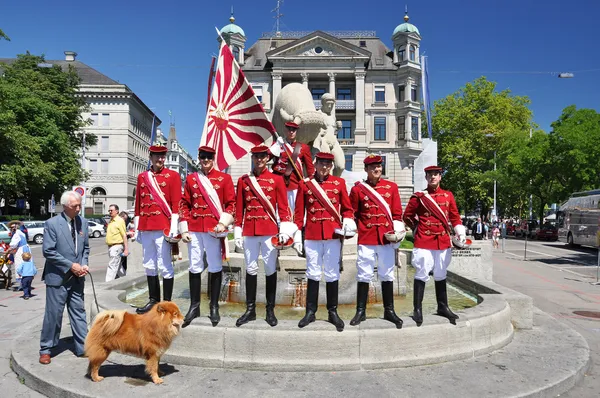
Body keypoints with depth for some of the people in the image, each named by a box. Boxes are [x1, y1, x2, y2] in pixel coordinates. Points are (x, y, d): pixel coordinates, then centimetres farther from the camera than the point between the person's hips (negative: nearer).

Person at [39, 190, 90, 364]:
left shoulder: (83, 222, 4)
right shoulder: (52, 223, -11)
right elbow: (48, 251, -13)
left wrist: (83, 265, -4)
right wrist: (70, 266, -15)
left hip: (77, 277, 5)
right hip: (57, 277, -4)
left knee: (78, 311, 9)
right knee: (53, 314, 5)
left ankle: (83, 347, 16)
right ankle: (46, 349, 21)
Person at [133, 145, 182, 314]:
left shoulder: (173, 176, 1)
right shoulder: (142, 177, 14)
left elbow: (176, 203, -5)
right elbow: (138, 203, 16)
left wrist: (173, 227, -12)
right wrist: (136, 228, 13)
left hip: (163, 228, -5)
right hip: (146, 228, 5)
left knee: (164, 267, 0)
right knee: (149, 266, 12)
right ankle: (153, 300, 23)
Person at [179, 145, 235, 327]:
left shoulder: (224, 178, 4)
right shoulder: (191, 179, 11)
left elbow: (231, 203, 0)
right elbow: (184, 204, 9)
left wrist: (223, 223, -13)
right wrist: (184, 229, 2)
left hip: (214, 229, -2)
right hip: (194, 228, 2)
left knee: (215, 267, 4)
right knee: (194, 267, 7)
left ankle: (214, 307, 15)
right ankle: (194, 306, 19)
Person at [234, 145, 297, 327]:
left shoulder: (277, 179, 3)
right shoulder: (243, 180, 8)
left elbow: (283, 206, 0)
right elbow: (239, 208, 8)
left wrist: (284, 229, -10)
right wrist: (238, 231, 4)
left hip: (270, 231, -2)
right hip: (249, 231, 2)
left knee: (271, 269, 5)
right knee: (251, 269, 8)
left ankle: (270, 310, 17)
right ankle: (250, 310, 19)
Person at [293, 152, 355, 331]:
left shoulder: (339, 183, 6)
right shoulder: (305, 184, 4)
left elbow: (347, 208, 9)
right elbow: (299, 212, 4)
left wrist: (348, 222, -10)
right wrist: (297, 235, -1)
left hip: (333, 234, 0)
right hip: (312, 235, 0)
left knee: (332, 274, 7)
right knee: (313, 273, 7)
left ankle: (333, 312, 19)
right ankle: (310, 312, 19)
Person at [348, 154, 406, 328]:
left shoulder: (392, 187, 6)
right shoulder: (357, 189, 2)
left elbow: (397, 213, 6)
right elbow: (353, 214, 5)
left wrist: (398, 232, -3)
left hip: (386, 237, 2)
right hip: (366, 238, -1)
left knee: (387, 274, 10)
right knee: (364, 275, 4)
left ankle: (389, 311, 22)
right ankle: (361, 311, 16)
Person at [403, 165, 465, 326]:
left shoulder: (448, 195, 9)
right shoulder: (419, 196, -1)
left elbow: (454, 216, 11)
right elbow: (407, 216, 6)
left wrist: (461, 233, -1)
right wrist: (418, 228, 5)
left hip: (443, 241, 4)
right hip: (424, 241, -4)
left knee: (441, 275, 14)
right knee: (422, 275, -1)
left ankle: (443, 307, 25)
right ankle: (417, 309, 7)